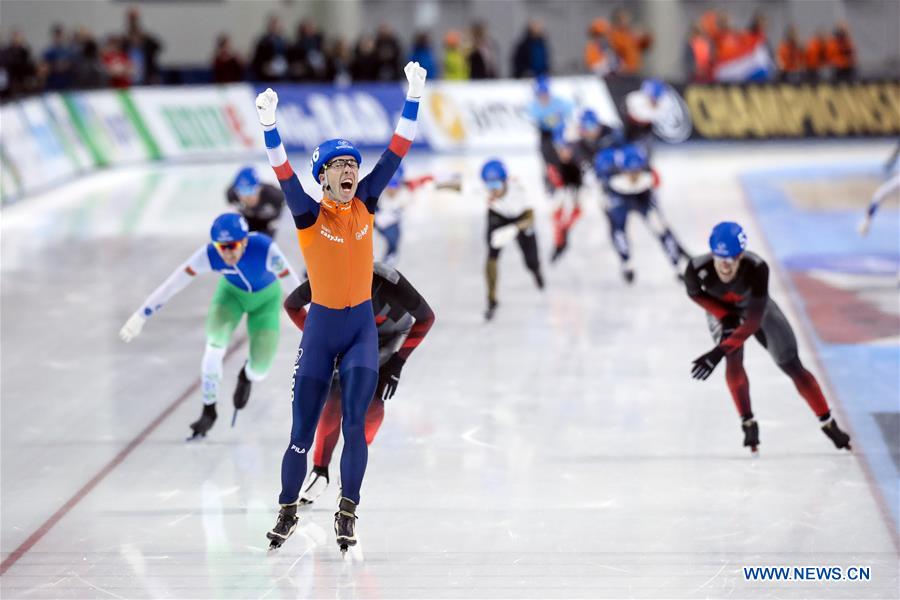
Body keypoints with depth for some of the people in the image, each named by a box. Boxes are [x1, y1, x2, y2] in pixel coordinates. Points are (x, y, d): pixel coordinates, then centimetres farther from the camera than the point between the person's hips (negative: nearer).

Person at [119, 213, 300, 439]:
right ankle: (208, 410, -6)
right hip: (232, 291, 1)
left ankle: (246, 377, 33)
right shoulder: (209, 254, -32)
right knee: (215, 344, -25)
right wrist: (141, 315, -23)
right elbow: (172, 284, -26)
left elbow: (292, 280, -34)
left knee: (259, 370, -7)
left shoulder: (264, 248, -39)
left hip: (266, 297, -1)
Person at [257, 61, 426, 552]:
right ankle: (288, 512, 21)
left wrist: (414, 97, -9)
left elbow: (395, 153, -3)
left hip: (362, 326, 2)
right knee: (302, 431, 4)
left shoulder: (365, 203, 0)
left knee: (355, 424, -8)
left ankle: (346, 512, 3)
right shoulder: (309, 213, -10)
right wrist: (269, 124, -41)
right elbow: (283, 174, -26)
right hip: (321, 326, -2)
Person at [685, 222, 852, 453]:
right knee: (733, 359, -25)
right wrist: (724, 316, -22)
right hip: (721, 310, 1)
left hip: (755, 306, 0)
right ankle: (748, 424, -4)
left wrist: (719, 352, -49)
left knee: (792, 365, -1)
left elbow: (754, 322, -41)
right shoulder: (698, 269, -37)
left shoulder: (756, 268, -42)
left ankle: (828, 424, 16)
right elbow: (694, 293, -11)